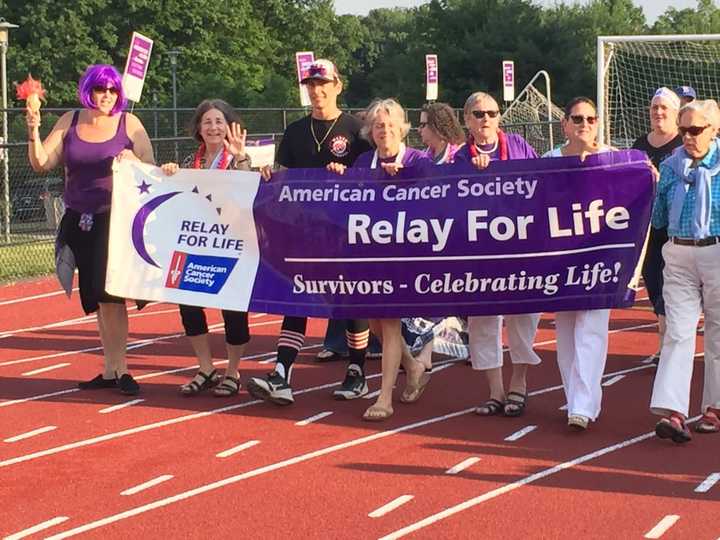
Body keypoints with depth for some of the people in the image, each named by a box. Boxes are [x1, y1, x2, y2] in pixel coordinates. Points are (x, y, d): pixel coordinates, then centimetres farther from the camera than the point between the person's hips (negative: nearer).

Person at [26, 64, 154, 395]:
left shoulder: (128, 123, 0)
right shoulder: (70, 122, 7)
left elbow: (152, 170, 0)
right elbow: (41, 164, 2)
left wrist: (133, 160, -21)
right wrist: (34, 132, -13)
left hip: (115, 219, -4)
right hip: (79, 221, 4)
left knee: (109, 291, -14)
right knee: (95, 297, 9)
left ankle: (118, 368, -9)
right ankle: (110, 370, 17)